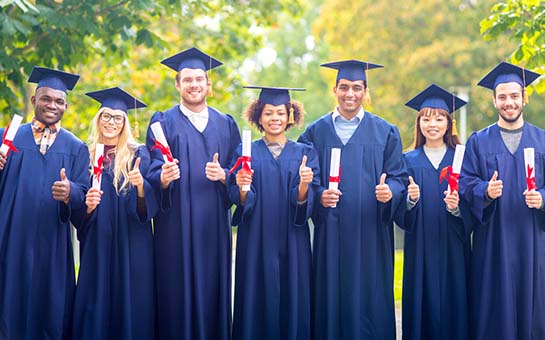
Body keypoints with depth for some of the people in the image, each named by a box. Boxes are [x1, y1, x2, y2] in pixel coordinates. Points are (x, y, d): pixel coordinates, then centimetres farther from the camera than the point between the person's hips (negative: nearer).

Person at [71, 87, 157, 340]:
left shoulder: (138, 154, 3)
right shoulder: (87, 156, 10)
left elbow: (152, 203, -4)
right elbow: (77, 213, 10)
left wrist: (141, 186, -24)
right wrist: (87, 206, -11)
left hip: (131, 244, -2)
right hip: (96, 243, 2)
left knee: (130, 302, -3)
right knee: (96, 306, 1)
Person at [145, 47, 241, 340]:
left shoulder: (226, 125, 12)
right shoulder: (163, 122, 5)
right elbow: (152, 173, -3)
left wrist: (223, 175, -12)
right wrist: (163, 178, -25)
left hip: (214, 225, 2)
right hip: (175, 225, -2)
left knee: (213, 292, 3)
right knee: (177, 294, -3)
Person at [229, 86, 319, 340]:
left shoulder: (304, 154, 7)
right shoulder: (246, 153, 6)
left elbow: (306, 203, -2)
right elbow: (239, 200, -1)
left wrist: (304, 185, -22)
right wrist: (241, 188, -22)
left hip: (292, 243, 1)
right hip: (255, 242, 0)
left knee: (292, 301, 2)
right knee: (256, 304, 0)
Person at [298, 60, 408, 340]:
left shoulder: (385, 133, 8)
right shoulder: (316, 132, 9)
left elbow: (399, 177, 5)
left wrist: (390, 191, -16)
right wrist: (318, 196, -14)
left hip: (371, 232, 0)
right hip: (330, 232, 1)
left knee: (370, 301, 0)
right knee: (331, 298, 2)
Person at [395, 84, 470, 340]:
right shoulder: (409, 161, 6)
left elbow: (472, 211, 1)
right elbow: (400, 216, 0)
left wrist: (456, 207, -19)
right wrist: (411, 199, -20)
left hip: (453, 249, 0)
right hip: (420, 250, 0)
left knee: (453, 304, 0)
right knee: (423, 306, -1)